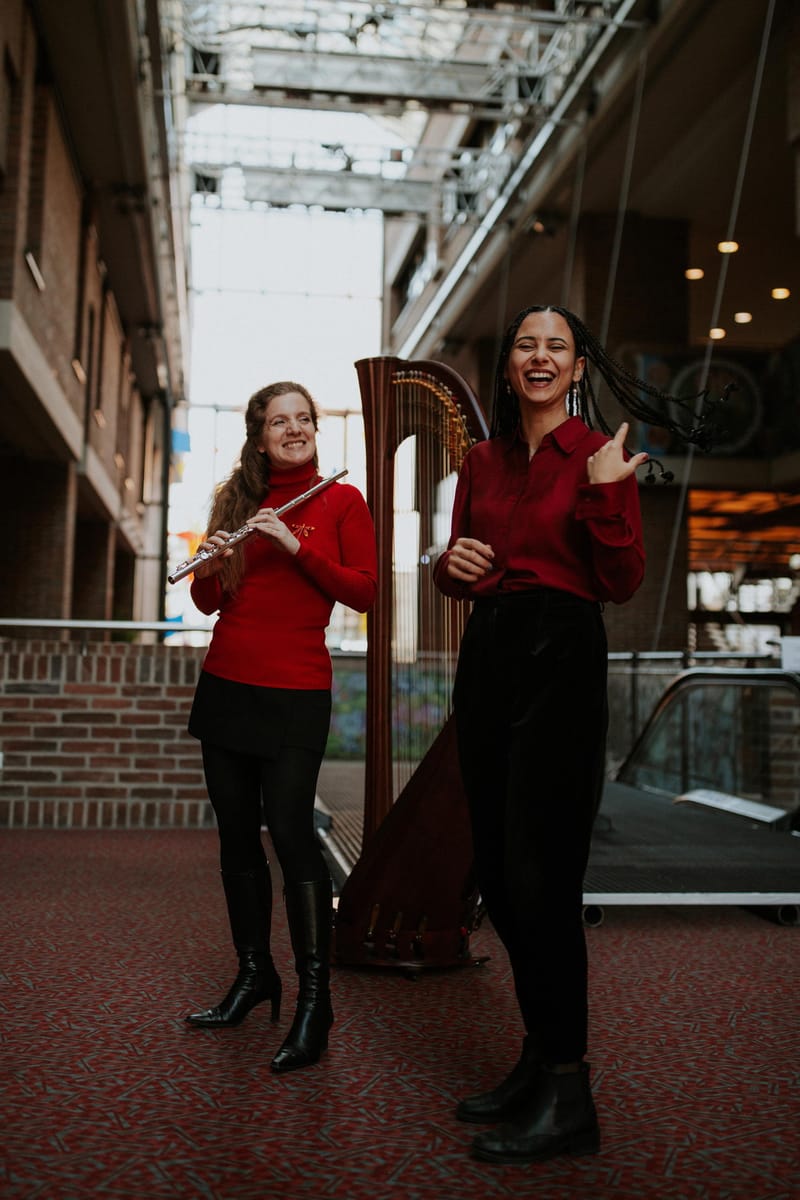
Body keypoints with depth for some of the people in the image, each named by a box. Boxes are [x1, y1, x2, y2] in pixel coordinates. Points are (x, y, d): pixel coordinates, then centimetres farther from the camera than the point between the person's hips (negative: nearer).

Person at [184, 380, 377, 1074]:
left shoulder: (341, 501, 0)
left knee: (291, 833, -11)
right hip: (226, 684, 5)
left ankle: (315, 999, -2)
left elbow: (364, 592, -9)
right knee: (237, 834, 10)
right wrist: (212, 562, -9)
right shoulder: (237, 501, 11)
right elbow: (210, 601, 12)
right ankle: (255, 974, 25)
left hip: (295, 691, -5)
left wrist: (296, 546, -18)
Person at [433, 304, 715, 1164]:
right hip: (487, 656, 7)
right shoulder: (483, 460, 13)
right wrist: (451, 565, -5)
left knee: (540, 875, -7)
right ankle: (539, 1055, 28)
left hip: (562, 657, -6)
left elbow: (621, 583, -8)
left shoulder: (599, 456, -3)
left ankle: (568, 1098, 5)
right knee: (497, 873, 11)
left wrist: (606, 497, -20)